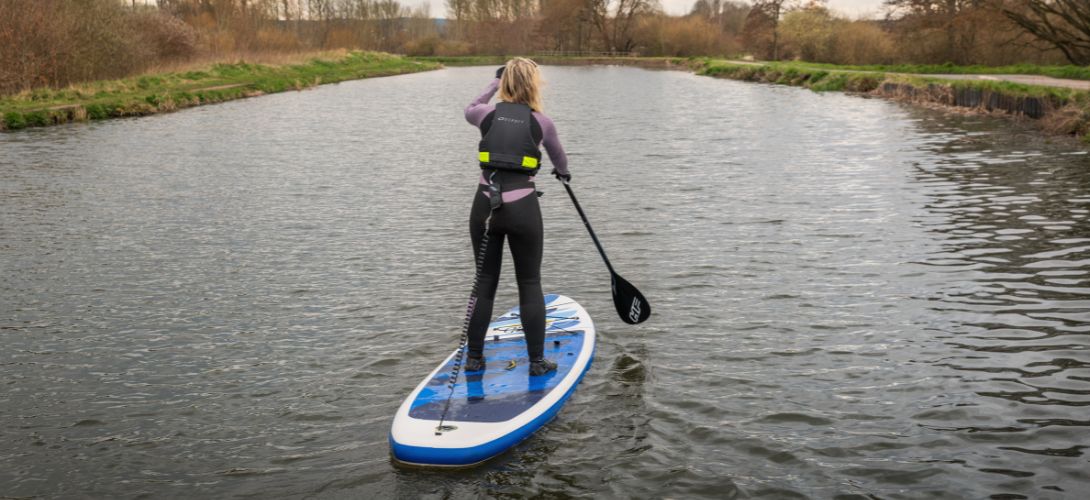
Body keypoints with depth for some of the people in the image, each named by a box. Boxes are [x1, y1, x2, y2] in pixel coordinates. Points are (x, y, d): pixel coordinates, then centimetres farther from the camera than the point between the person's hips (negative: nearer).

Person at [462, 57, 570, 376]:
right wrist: (563, 172, 45)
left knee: (485, 281, 13)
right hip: (523, 209, -2)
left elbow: (469, 111, 31)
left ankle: (474, 357, 19)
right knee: (530, 284, 9)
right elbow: (558, 157, 23)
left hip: (485, 206, 2)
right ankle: (537, 361, 12)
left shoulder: (488, 114, 4)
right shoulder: (541, 122, 1)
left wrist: (494, 84, 37)